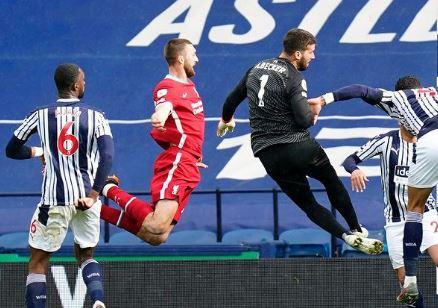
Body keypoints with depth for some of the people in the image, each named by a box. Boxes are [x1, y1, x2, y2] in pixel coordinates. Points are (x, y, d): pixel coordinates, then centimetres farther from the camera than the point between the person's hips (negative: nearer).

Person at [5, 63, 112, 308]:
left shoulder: (40, 116, 2)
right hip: (87, 197, 2)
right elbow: (108, 156, -12)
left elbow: (12, 151, 11)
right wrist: (93, 194, -14)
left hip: (54, 200, -2)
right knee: (86, 255, 20)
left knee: (38, 263, 7)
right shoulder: (95, 117, 1)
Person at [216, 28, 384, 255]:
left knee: (306, 202, 11)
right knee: (331, 181, 19)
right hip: (297, 146, -5)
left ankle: (346, 236, -2)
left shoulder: (256, 70, 11)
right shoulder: (294, 79, -10)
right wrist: (314, 113, 5)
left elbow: (233, 98, 26)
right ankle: (357, 231, 20)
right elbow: (304, 119, -19)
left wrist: (225, 120, 46)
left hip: (266, 154, 5)